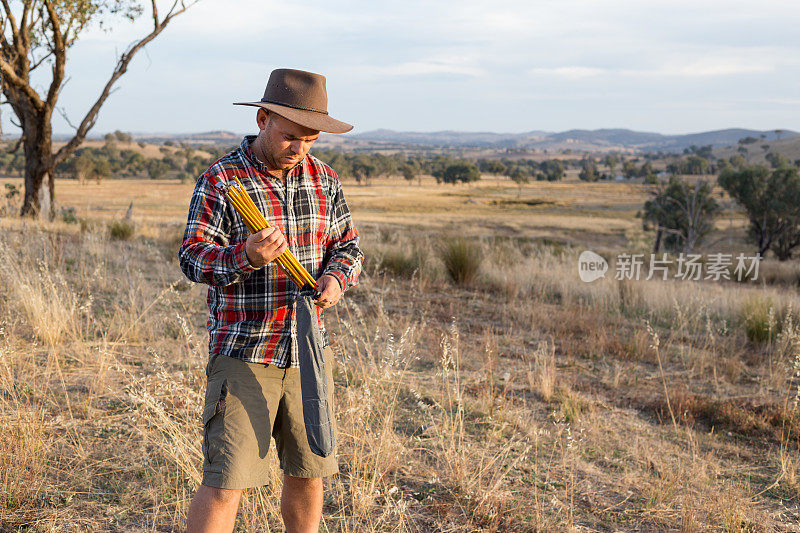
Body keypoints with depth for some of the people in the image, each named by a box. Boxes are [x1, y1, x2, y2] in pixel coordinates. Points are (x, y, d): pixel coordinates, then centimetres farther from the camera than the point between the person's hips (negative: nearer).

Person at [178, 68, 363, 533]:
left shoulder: (324, 179, 7)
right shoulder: (220, 180, -8)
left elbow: (348, 245, 11)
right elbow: (193, 257, -12)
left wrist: (335, 278, -11)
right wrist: (246, 256, -32)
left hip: (309, 351, 5)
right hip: (244, 355, -5)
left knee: (308, 474, 15)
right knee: (225, 482, -8)